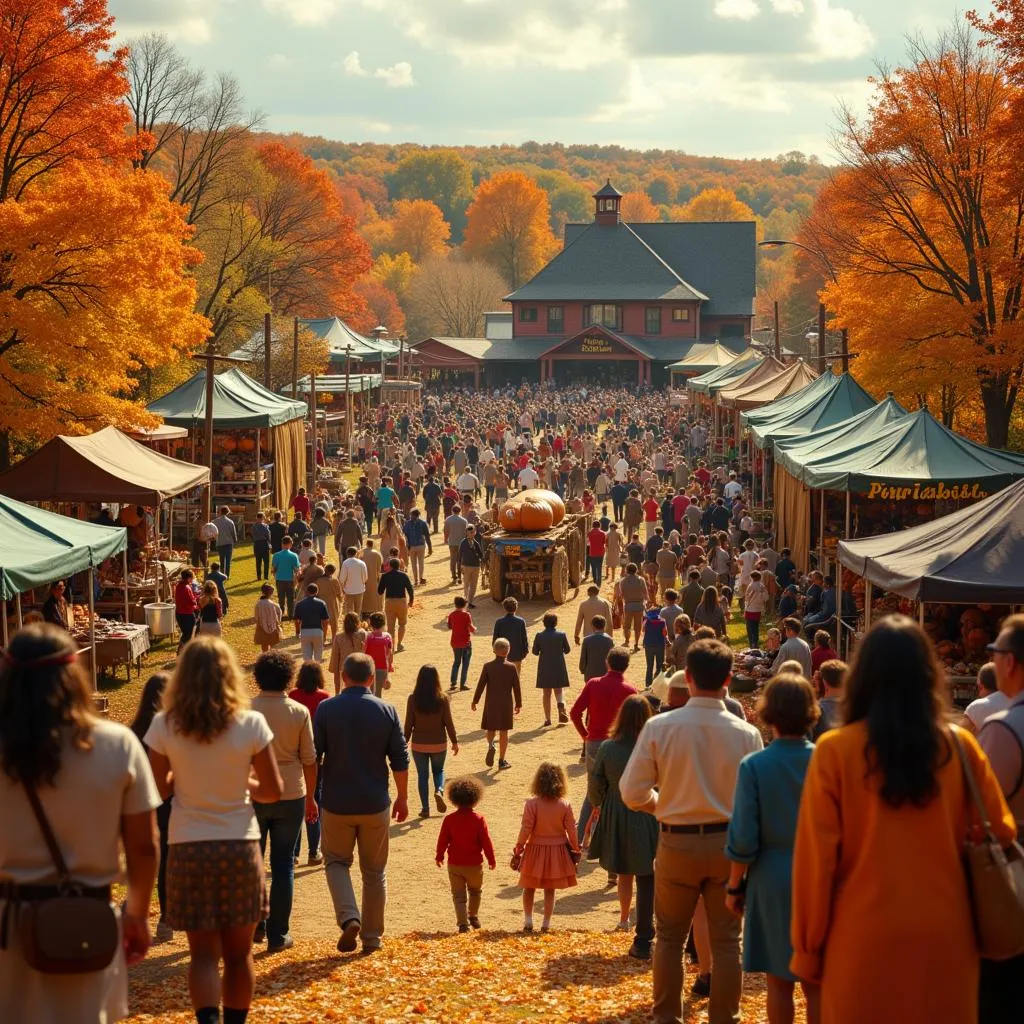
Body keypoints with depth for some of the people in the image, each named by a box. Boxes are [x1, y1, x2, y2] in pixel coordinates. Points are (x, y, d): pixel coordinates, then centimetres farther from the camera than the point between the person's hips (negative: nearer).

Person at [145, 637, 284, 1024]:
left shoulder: (164, 727, -7)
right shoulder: (251, 724, -8)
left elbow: (158, 789, 0)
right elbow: (273, 791, -3)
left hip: (188, 848, 0)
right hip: (240, 846, 0)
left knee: (203, 952, 5)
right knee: (238, 951, 14)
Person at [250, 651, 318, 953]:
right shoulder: (299, 712, -6)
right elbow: (309, 759, -2)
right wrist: (311, 797, 10)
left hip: (253, 796, 0)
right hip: (291, 796, 0)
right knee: (283, 866, 6)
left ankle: (256, 925, 21)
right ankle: (278, 935, 8)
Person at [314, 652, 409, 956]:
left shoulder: (326, 709, -7)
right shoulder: (386, 711, -3)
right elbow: (400, 760, -1)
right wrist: (402, 797, 10)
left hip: (337, 803, -1)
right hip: (376, 805, 1)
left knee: (337, 861, 16)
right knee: (374, 871, 13)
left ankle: (349, 918, -7)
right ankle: (371, 937, 17)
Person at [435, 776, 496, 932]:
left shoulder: (449, 819, -8)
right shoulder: (479, 819, -11)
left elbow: (442, 840, -1)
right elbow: (486, 841, -8)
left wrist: (439, 856, 15)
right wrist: (491, 859, 3)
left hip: (455, 864, 0)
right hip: (474, 864, 0)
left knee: (459, 895, 5)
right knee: (475, 891, 24)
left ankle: (463, 923, -6)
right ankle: (473, 917, 36)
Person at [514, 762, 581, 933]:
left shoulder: (532, 804, -15)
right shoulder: (564, 805, -9)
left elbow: (526, 829, -14)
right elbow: (571, 830, -3)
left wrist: (519, 848, -4)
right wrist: (576, 850, 9)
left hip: (535, 850, -2)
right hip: (557, 850, 2)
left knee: (529, 888, 15)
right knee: (549, 890, 12)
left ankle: (528, 921, 10)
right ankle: (546, 923, 13)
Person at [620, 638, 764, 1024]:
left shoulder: (659, 727, -14)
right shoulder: (746, 734, -12)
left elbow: (632, 792, -11)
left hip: (677, 843, 0)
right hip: (727, 842, 0)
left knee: (670, 936, 16)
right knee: (726, 940, 11)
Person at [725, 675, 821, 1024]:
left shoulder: (754, 766, -11)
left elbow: (743, 840, -10)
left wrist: (735, 886, 3)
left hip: (773, 883, -2)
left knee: (779, 981, 10)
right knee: (817, 983, 9)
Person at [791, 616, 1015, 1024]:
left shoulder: (835, 750, -9)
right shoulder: (960, 747, -3)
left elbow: (816, 856, -7)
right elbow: (1000, 834, 3)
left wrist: (808, 948, 2)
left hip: (865, 940, -2)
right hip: (944, 938, 2)